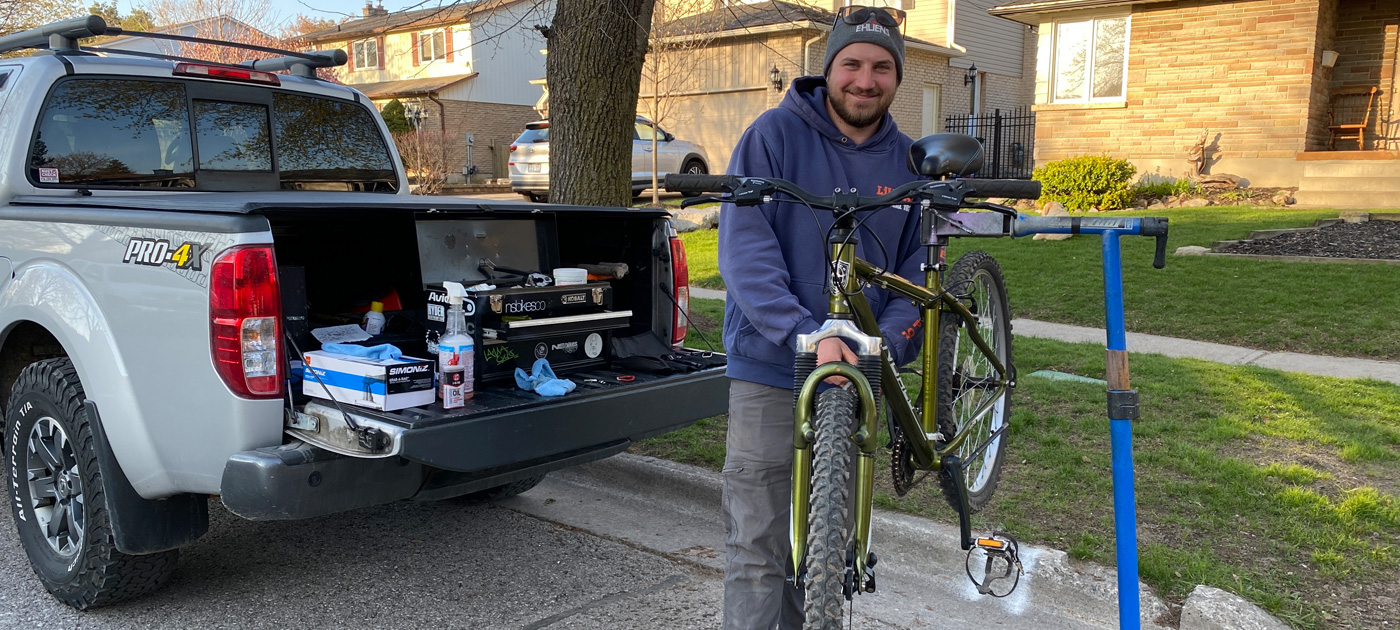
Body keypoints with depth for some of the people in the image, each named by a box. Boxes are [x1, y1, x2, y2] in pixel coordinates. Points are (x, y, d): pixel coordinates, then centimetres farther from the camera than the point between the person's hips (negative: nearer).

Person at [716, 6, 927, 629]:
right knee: (758, 549, 0)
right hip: (771, 373, -4)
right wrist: (806, 334, -28)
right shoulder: (775, 133, -7)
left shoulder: (907, 161, 6)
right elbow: (744, 249, -16)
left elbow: (917, 272, 6)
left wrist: (889, 342, -13)